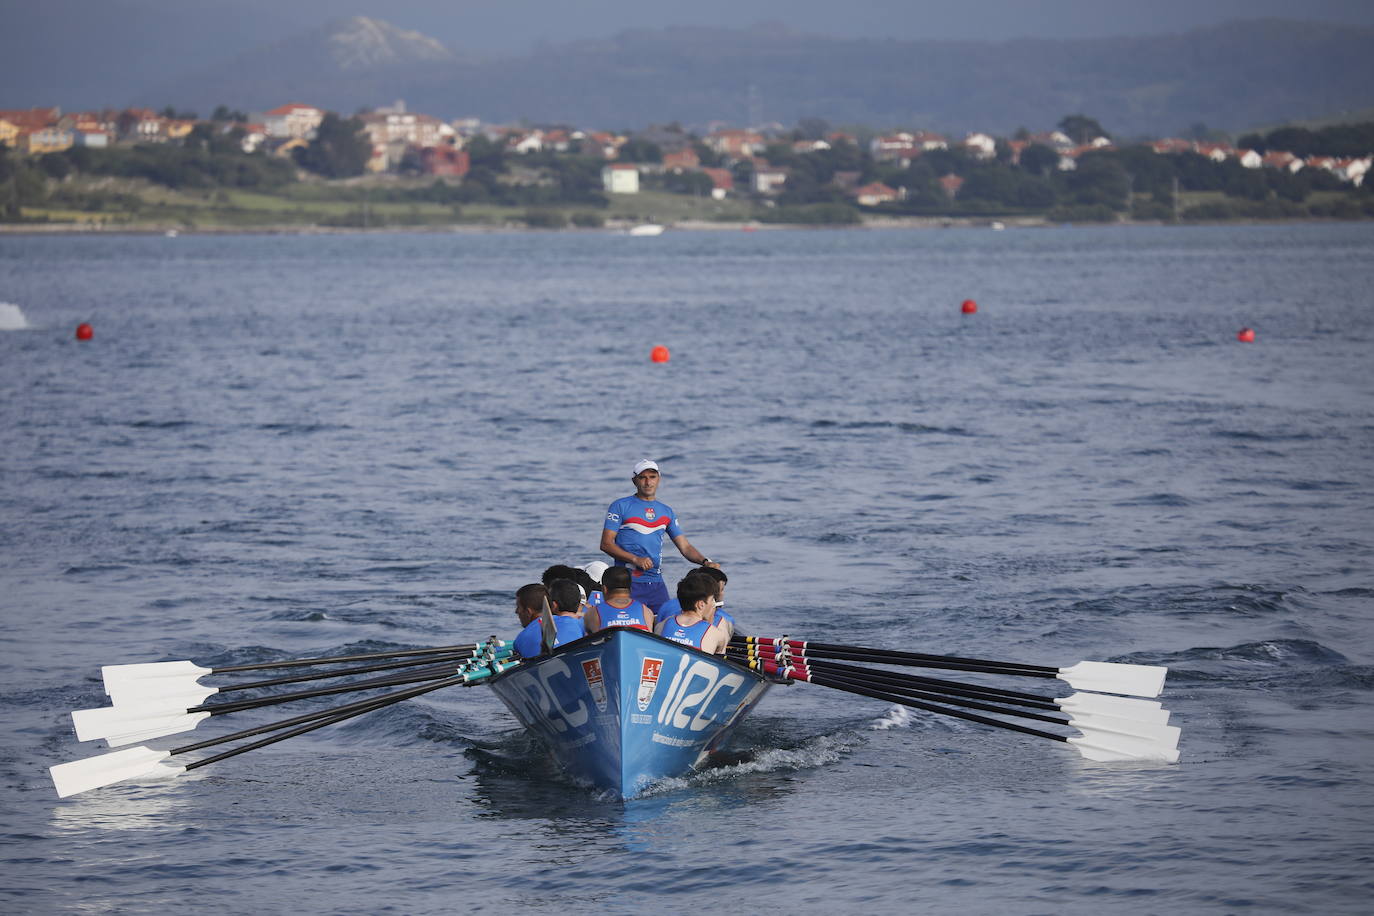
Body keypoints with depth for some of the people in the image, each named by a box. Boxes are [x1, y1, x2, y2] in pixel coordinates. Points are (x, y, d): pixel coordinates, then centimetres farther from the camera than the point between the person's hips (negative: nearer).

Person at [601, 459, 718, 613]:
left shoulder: (666, 512, 16)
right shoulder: (621, 506, 2)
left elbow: (685, 547, 15)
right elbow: (606, 544, -5)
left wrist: (705, 562, -5)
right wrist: (635, 559, -17)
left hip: (656, 583, 5)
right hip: (628, 582, -5)